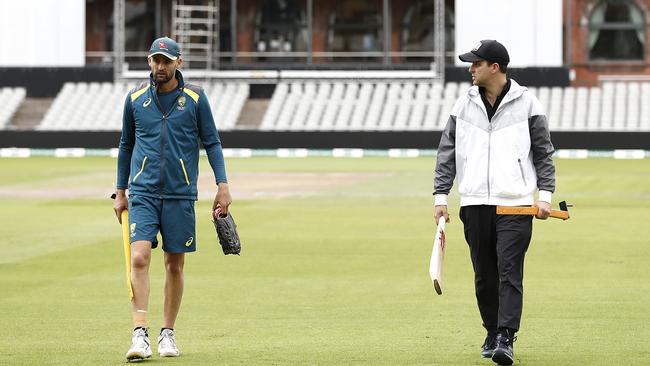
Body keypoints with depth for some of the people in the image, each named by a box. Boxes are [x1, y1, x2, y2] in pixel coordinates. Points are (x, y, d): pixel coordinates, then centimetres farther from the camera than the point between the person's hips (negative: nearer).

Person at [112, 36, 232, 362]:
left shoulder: (195, 98, 1)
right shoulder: (135, 99, 6)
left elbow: (211, 142, 5)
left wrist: (222, 185, -4)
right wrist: (121, 191, 15)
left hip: (180, 194, 0)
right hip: (143, 193, 0)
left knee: (175, 265, 6)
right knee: (139, 258, -16)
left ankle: (167, 334, 18)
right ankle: (140, 335, -18)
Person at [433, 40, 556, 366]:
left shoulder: (526, 103, 1)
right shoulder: (464, 105, 9)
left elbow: (544, 153, 5)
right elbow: (447, 153, 11)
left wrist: (544, 195, -4)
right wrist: (441, 196, 4)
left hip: (515, 204, -3)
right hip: (474, 204, 3)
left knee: (509, 273, -11)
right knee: (484, 275, 7)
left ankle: (506, 339, -14)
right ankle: (492, 333, 21)